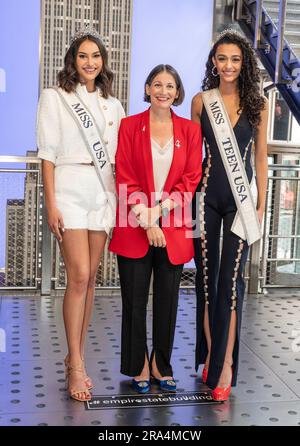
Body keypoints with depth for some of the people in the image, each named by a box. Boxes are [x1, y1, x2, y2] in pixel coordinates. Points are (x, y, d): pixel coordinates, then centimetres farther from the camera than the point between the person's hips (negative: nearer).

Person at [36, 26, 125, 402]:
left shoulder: (113, 106, 16)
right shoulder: (55, 98, 4)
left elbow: (118, 157, 15)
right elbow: (48, 155, -2)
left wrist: (122, 199, 6)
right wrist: (51, 205, -10)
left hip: (103, 193, 4)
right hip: (70, 190, -4)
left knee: (89, 278, 5)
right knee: (79, 277, -12)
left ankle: (76, 357, 16)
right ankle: (76, 366, -3)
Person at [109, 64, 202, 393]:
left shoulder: (190, 130, 7)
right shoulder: (129, 126, 3)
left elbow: (191, 178, 1)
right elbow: (124, 178, -2)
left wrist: (160, 208, -11)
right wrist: (146, 221, -10)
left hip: (173, 228, 2)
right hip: (134, 228, -1)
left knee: (168, 300, 8)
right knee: (135, 300, 5)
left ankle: (161, 365, 24)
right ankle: (139, 367, 21)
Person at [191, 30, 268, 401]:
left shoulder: (257, 104, 3)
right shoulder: (201, 101, 4)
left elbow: (261, 157, 5)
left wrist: (261, 204, 2)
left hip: (240, 199, -1)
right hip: (206, 196, 1)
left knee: (231, 280, -3)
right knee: (206, 277, 6)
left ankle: (225, 364, 3)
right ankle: (210, 354, 19)